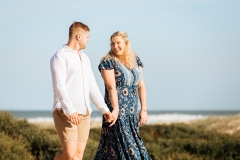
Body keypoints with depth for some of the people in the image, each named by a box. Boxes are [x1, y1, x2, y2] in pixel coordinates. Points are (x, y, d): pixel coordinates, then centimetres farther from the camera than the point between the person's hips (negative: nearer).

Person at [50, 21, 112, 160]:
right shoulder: (60, 56, -5)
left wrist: (104, 109, 16)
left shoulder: (85, 58, 19)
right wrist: (71, 111, -25)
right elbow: (59, 86, -15)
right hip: (65, 112, -7)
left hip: (84, 113, 7)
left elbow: (92, 87, 22)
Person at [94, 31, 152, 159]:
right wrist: (115, 109, -25)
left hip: (132, 111, 6)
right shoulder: (108, 62, -6)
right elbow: (111, 87, -16)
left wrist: (144, 109, 1)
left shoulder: (136, 61, 10)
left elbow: (141, 86, 8)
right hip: (117, 111, -6)